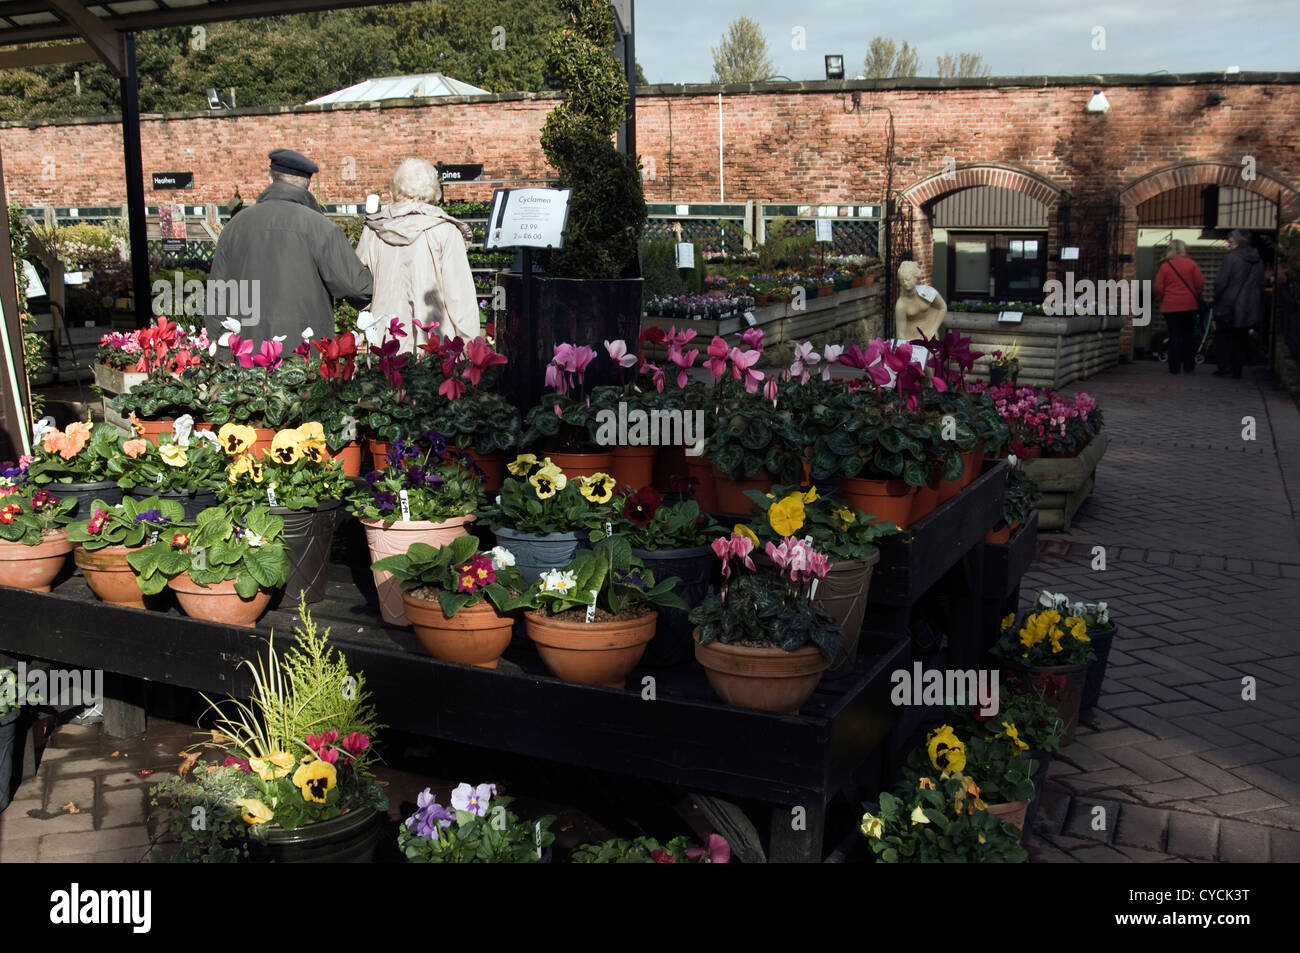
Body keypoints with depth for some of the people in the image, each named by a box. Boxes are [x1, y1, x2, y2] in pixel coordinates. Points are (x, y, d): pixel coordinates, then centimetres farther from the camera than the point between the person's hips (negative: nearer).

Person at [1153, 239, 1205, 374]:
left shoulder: (1165, 266, -1)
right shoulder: (1191, 264, -3)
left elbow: (1158, 288, -3)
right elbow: (1200, 283, -5)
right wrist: (1196, 296, 12)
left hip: (1170, 306, 0)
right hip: (1189, 305, 0)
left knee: (1174, 336, 2)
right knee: (1189, 335, 10)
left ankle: (1174, 367, 0)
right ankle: (1189, 366, 12)